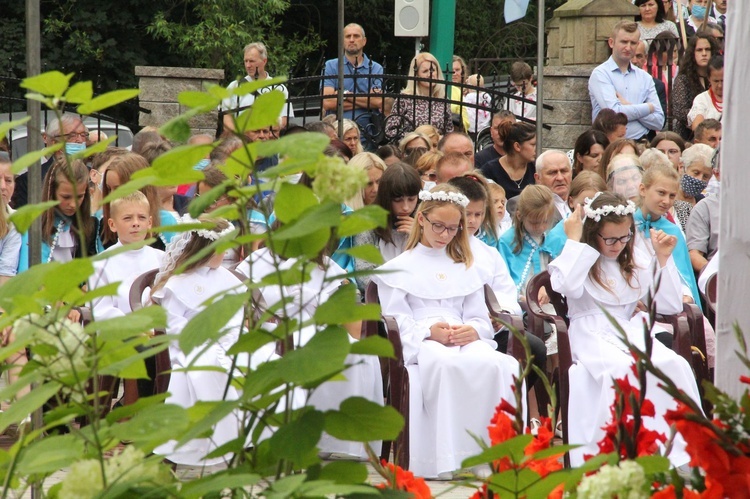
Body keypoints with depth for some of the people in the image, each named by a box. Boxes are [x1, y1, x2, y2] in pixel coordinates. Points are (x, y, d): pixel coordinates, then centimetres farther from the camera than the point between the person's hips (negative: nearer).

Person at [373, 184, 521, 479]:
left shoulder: (468, 268, 30)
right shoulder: (399, 268, 18)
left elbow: (481, 319, 18)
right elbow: (396, 322, 4)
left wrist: (473, 330, -8)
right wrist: (429, 331, -16)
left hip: (465, 340, 3)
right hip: (418, 344, -3)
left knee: (497, 364, -35)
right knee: (446, 364, -42)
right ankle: (447, 458, -44)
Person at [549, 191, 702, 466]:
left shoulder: (637, 261, 18)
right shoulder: (579, 260, 6)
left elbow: (670, 305, 16)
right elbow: (569, 287, -20)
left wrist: (663, 259, 9)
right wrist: (573, 241, -10)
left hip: (631, 333, 4)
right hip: (593, 337, -4)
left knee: (675, 366, -28)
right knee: (621, 370, -38)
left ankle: (679, 450, -28)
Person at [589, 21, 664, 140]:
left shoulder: (645, 78, 14)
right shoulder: (600, 74, 1)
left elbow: (658, 122, 7)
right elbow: (614, 113, -13)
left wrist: (628, 106, -6)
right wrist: (648, 107, 0)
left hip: (641, 143, 3)